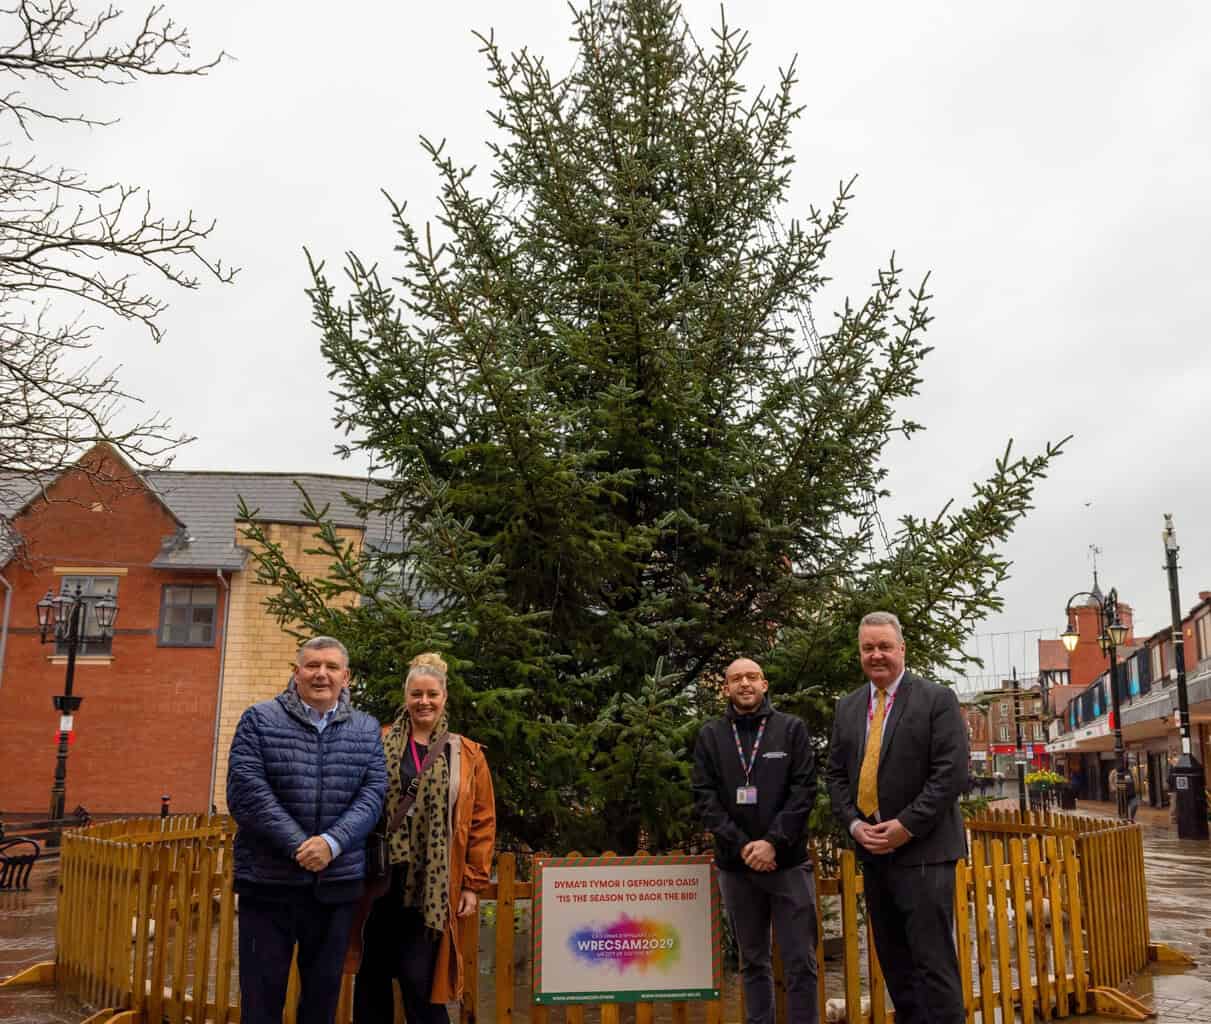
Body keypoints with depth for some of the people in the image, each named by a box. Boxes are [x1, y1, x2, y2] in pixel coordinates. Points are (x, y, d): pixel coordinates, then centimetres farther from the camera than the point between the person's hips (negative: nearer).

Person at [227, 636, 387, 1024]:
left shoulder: (367, 730, 7)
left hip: (337, 885, 3)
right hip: (269, 881, -2)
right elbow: (246, 791, -10)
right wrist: (299, 846, -17)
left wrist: (331, 842, -18)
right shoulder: (260, 719, -1)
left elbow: (373, 794, -1)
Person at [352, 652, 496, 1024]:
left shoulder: (468, 755, 5)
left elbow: (482, 823, 5)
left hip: (433, 888, -1)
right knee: (372, 977, 10)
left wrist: (474, 883, 0)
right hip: (381, 880, 2)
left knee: (421, 983, -2)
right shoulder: (379, 746, 6)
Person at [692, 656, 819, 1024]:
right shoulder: (710, 736, 5)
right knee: (753, 961, 11)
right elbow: (704, 798, 0)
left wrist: (773, 842, -14)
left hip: (788, 861, -1)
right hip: (735, 865, 1)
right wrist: (741, 846, -11)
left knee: (800, 961, 0)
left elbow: (805, 790, -4)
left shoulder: (792, 728, 2)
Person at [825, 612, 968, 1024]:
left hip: (923, 849, -6)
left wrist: (906, 826, -15)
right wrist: (854, 823, -2)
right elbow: (836, 774, 13)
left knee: (932, 959, -6)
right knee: (893, 962, 12)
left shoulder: (937, 699, -5)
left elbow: (950, 772, -12)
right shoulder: (847, 707, 12)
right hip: (873, 850, 6)